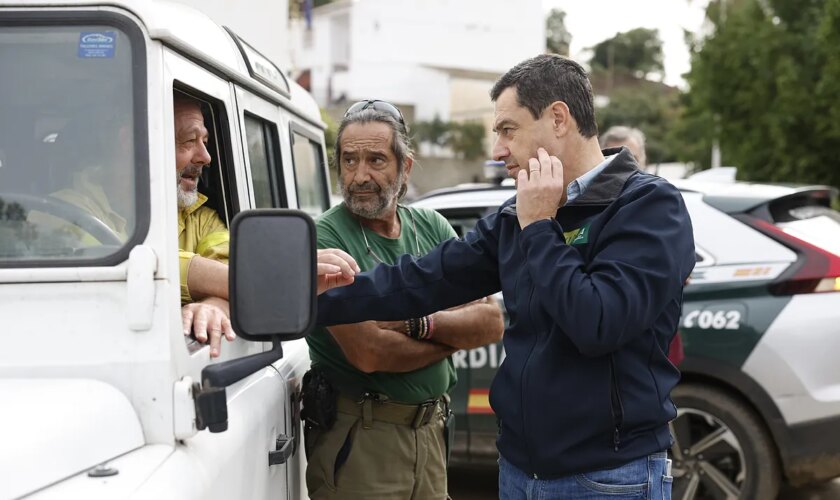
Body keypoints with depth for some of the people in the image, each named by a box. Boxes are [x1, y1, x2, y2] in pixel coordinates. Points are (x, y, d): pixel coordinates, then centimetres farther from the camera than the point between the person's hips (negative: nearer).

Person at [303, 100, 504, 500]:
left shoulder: (432, 227, 5)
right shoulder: (326, 238, -14)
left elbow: (492, 323, -2)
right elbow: (367, 353, -22)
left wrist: (419, 324, -18)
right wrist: (456, 333, -6)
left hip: (430, 431, 5)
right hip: (358, 439, -5)